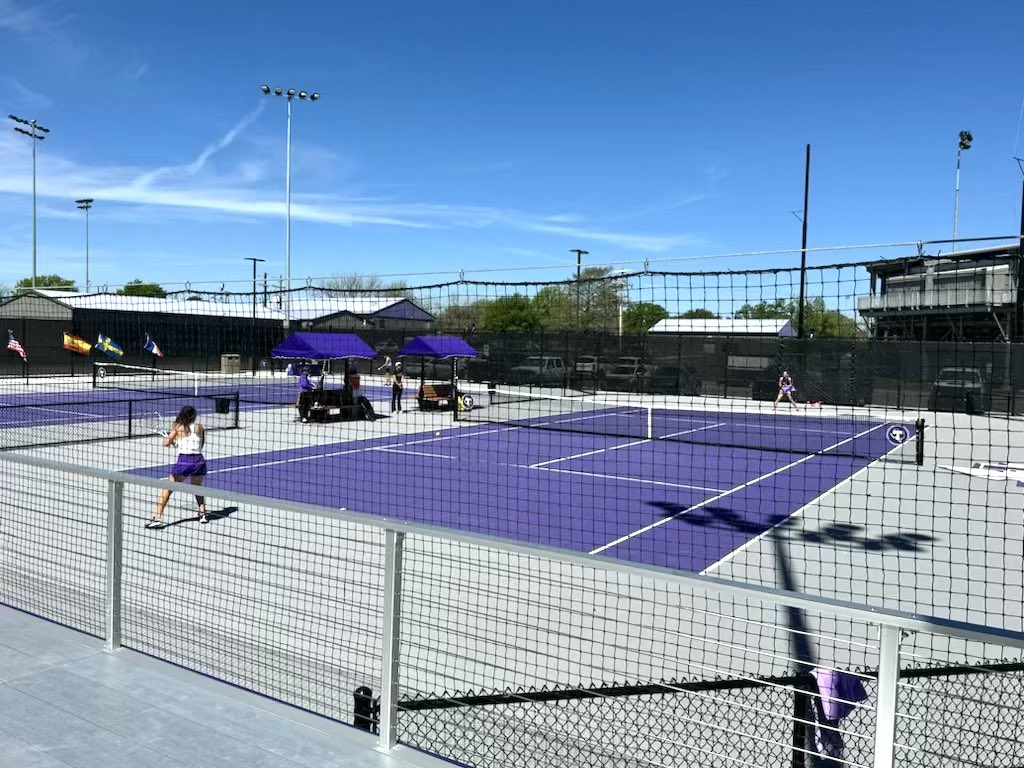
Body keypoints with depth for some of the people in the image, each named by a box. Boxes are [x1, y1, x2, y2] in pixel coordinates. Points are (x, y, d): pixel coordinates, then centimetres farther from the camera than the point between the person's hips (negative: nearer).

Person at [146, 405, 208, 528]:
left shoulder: (178, 427, 3)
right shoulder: (199, 427, 10)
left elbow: (166, 443, -3)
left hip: (183, 461, -3)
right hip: (199, 461, 3)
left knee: (166, 489, 9)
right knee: (197, 488, 29)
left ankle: (157, 518, 0)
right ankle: (203, 514, 21)